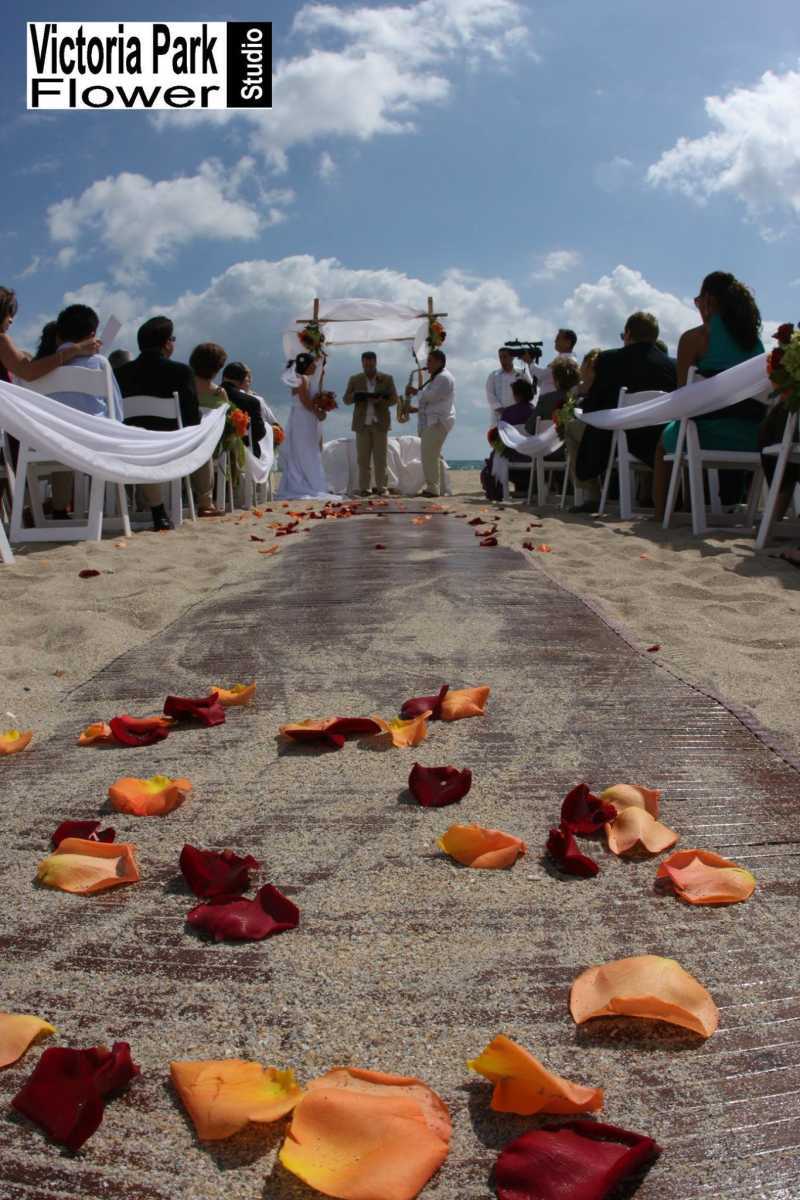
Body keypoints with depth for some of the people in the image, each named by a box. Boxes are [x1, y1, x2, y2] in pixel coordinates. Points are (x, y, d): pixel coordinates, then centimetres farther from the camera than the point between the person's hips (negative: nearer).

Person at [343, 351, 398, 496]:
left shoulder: (387, 379, 4)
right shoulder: (354, 379, 6)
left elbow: (394, 399, 1)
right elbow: (346, 399, 5)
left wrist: (381, 401, -19)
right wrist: (355, 396, -17)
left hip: (380, 423, -1)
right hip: (362, 424, 1)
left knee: (380, 457, -1)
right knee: (363, 458, 0)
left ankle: (380, 487, 4)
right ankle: (363, 488, 3)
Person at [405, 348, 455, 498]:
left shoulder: (444, 378, -10)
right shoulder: (436, 378, 24)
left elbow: (432, 396, -20)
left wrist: (417, 391, -6)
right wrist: (416, 409, 13)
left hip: (438, 421, -11)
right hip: (433, 421, 11)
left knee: (429, 455, -15)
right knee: (434, 455, 10)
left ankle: (432, 488, -16)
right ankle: (439, 489, 12)